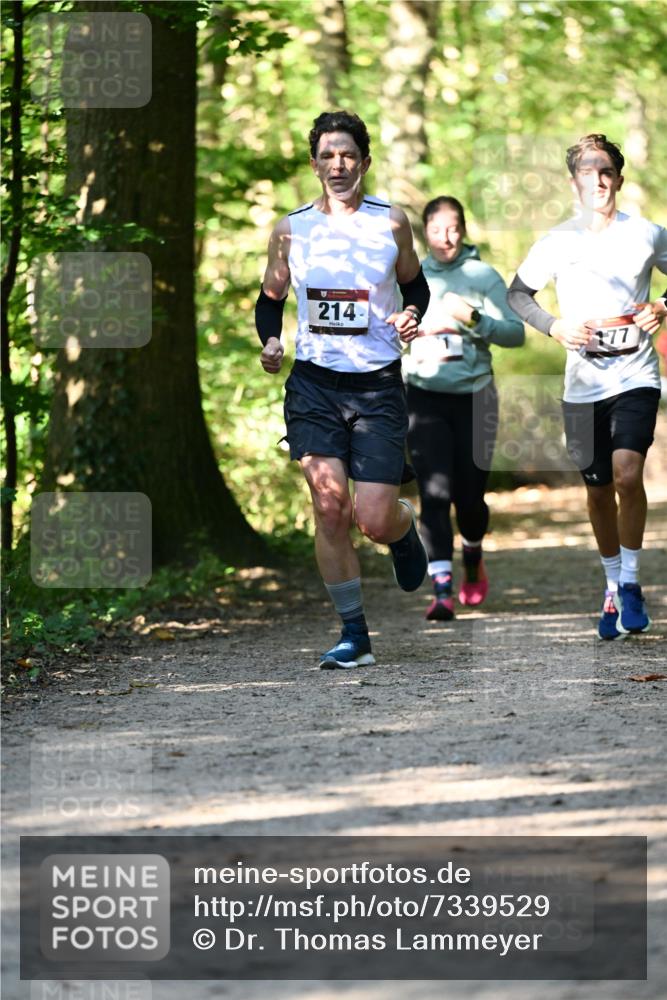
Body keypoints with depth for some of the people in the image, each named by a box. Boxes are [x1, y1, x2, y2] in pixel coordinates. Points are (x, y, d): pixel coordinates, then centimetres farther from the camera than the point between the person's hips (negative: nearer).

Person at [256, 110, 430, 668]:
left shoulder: (391, 223, 2)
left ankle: (405, 527, 32)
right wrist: (270, 343, -4)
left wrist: (412, 315, -6)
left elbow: (415, 284, 16)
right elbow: (269, 301, 15)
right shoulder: (291, 231, 4)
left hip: (378, 386, -1)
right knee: (330, 510, -8)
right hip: (314, 385, 1)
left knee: (374, 520, -7)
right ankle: (354, 637, 2)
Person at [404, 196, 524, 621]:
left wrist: (475, 321, -24)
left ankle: (474, 560, 38)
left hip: (474, 397, -1)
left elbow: (516, 332, -8)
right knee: (435, 493, -14)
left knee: (469, 496, 5)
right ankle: (442, 590, -19)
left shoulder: (483, 276, -1)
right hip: (424, 397, 1)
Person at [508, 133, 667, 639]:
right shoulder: (558, 242, 2)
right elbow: (518, 293, 12)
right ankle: (613, 586, 25)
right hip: (584, 381, 2)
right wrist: (554, 326, -4)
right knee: (598, 489, 8)